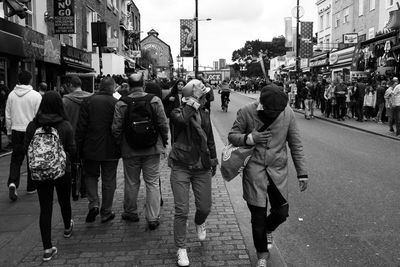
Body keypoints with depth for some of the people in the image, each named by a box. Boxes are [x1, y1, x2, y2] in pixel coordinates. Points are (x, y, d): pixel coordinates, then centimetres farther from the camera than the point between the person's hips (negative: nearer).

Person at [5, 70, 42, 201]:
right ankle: (31, 187, 19)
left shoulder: (12, 95, 2)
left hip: (16, 131, 3)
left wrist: (9, 131, 20)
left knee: (16, 159, 10)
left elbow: (8, 116, 9)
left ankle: (13, 183, -11)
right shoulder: (36, 95, -10)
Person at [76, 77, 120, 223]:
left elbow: (81, 126, -4)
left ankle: (93, 204, 2)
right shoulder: (116, 103, -8)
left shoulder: (87, 101, -3)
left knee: (91, 175, 20)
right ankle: (106, 213, 18)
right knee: (108, 181, 10)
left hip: (91, 148, 1)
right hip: (110, 150, -1)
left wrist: (78, 147, 3)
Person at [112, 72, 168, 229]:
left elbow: (116, 129, -6)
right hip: (152, 149, 0)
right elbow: (163, 124, -6)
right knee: (152, 183, 7)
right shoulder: (154, 100, -7)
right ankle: (153, 218, 10)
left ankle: (130, 213, 32)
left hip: (130, 151, 0)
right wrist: (164, 143, 7)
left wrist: (120, 145, 10)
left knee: (131, 183, 15)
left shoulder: (121, 104, -7)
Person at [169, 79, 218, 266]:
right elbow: (182, 119, -37)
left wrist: (213, 159, 22)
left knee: (205, 207, 10)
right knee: (181, 212, -1)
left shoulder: (204, 114, 5)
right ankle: (181, 249, 16)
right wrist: (194, 100, -28)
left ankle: (199, 223, 46)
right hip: (181, 167, -4)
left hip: (202, 168, 4)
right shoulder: (178, 112, -10)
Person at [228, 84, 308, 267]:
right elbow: (232, 136, -1)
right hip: (254, 171, -2)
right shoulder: (246, 112, -11)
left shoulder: (287, 113, -6)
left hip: (278, 171, 2)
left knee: (281, 212, 7)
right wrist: (249, 138, -21)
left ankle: (268, 230, 45)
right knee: (258, 217, 5)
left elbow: (296, 145, 2)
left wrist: (302, 173, 2)